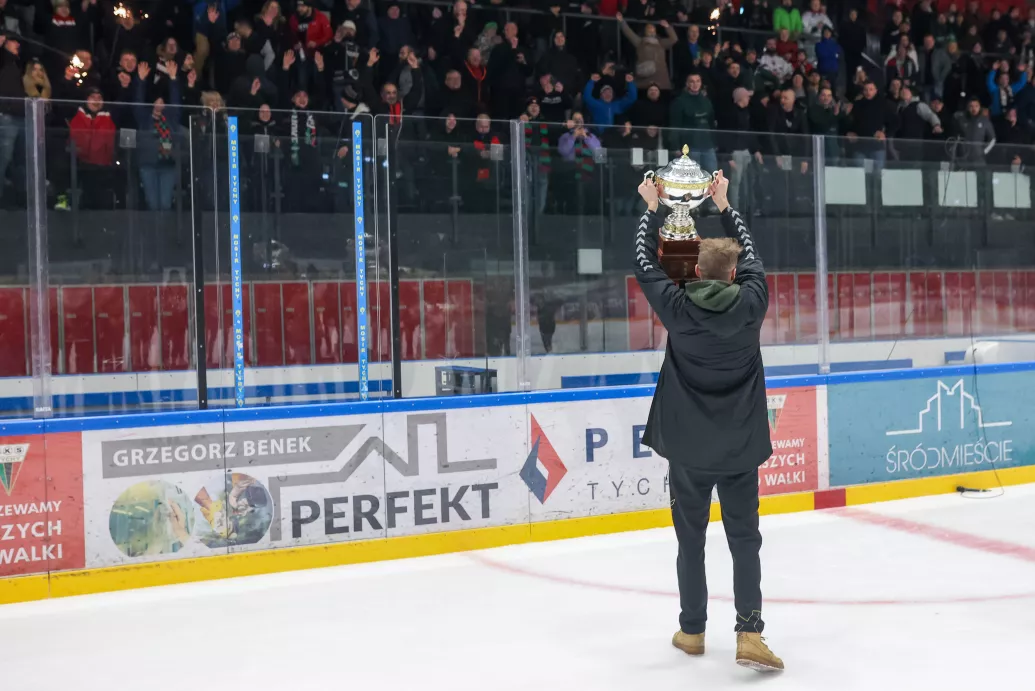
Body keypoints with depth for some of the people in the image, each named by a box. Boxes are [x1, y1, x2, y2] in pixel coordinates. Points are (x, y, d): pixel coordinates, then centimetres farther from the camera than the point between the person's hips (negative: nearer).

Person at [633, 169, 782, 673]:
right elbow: (751, 257, 14)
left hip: (689, 448, 0)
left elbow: (644, 264, 6)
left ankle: (692, 631, 21)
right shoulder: (750, 303, -5)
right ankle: (749, 632, -6)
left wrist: (651, 209, 18)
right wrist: (724, 206, 24)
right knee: (745, 539, 4)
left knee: (691, 539, 12)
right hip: (740, 447, 0)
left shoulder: (677, 306, -9)